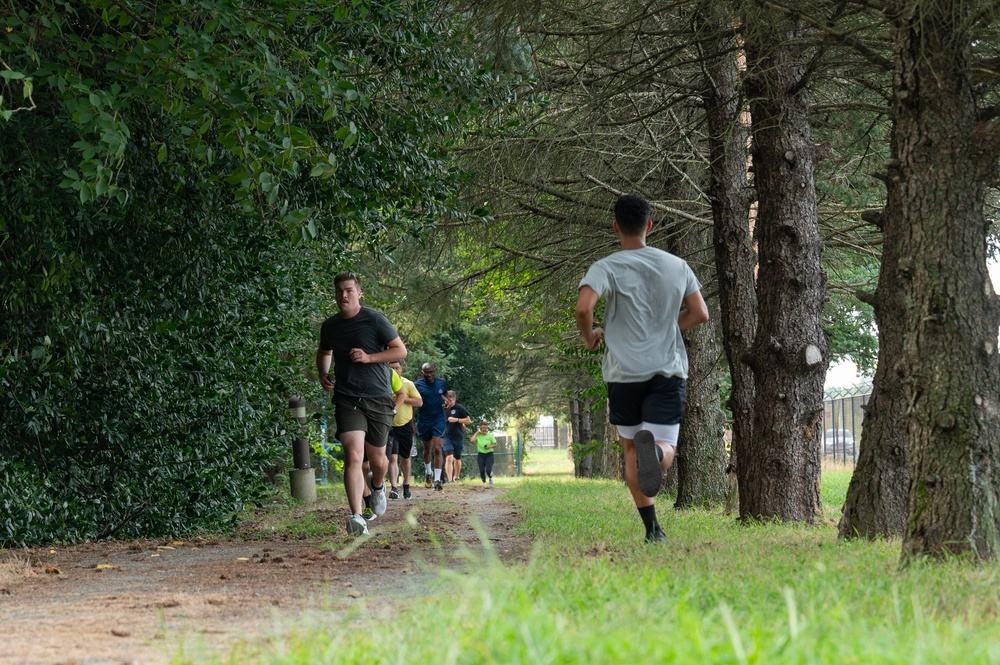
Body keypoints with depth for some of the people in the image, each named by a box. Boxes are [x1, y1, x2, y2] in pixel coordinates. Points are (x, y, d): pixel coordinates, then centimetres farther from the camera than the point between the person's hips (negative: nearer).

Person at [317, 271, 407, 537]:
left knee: (376, 459, 11)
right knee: (353, 456, -18)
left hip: (378, 398, -1)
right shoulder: (330, 326, 7)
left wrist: (368, 357, -15)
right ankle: (357, 518, -25)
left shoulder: (375, 320, -5)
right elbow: (324, 352, 28)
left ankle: (378, 487, 48)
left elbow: (400, 351, -3)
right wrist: (323, 374, 8)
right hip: (347, 399, 1)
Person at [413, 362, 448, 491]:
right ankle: (428, 472, 41)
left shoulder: (442, 383, 0)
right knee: (427, 449, 16)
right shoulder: (417, 385, -7)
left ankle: (437, 479, -14)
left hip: (438, 420, 0)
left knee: (437, 449, -12)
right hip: (423, 421, 0)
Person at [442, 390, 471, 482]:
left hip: (458, 437, 0)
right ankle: (449, 480, -21)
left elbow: (468, 420, -5)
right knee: (449, 458, -16)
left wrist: (456, 420, -15)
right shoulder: (442, 409, 4)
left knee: (457, 459, 15)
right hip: (447, 437, 0)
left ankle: (456, 477, 37)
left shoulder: (459, 408, -5)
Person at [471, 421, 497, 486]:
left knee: (488, 470, -14)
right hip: (481, 455, 1)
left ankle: (491, 478, 19)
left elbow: (495, 444, 5)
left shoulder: (490, 435, 0)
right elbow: (472, 440, -20)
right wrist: (476, 433, -11)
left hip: (489, 454, -1)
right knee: (482, 470, -4)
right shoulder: (477, 436, -1)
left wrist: (490, 446, -15)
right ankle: (484, 482, 18)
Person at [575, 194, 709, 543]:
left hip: (624, 373, -1)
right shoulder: (677, 266, 6)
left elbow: (583, 307, -22)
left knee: (631, 449, 15)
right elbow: (700, 314, 8)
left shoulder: (606, 268, -6)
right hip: (669, 369, 1)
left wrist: (589, 337, -2)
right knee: (665, 447, -2)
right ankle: (655, 447, -40)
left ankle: (651, 527, 11)